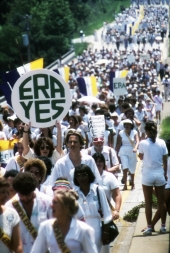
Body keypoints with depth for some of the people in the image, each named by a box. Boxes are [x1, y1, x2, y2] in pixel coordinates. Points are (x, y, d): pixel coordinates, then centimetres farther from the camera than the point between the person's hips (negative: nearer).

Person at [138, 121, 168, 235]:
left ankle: (149, 227, 5)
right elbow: (165, 161, 1)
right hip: (160, 174, 2)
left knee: (148, 202, 5)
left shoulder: (143, 143, -10)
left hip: (147, 175, -2)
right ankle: (163, 226, 16)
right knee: (161, 201, 11)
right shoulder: (162, 143, -5)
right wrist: (165, 174, 12)